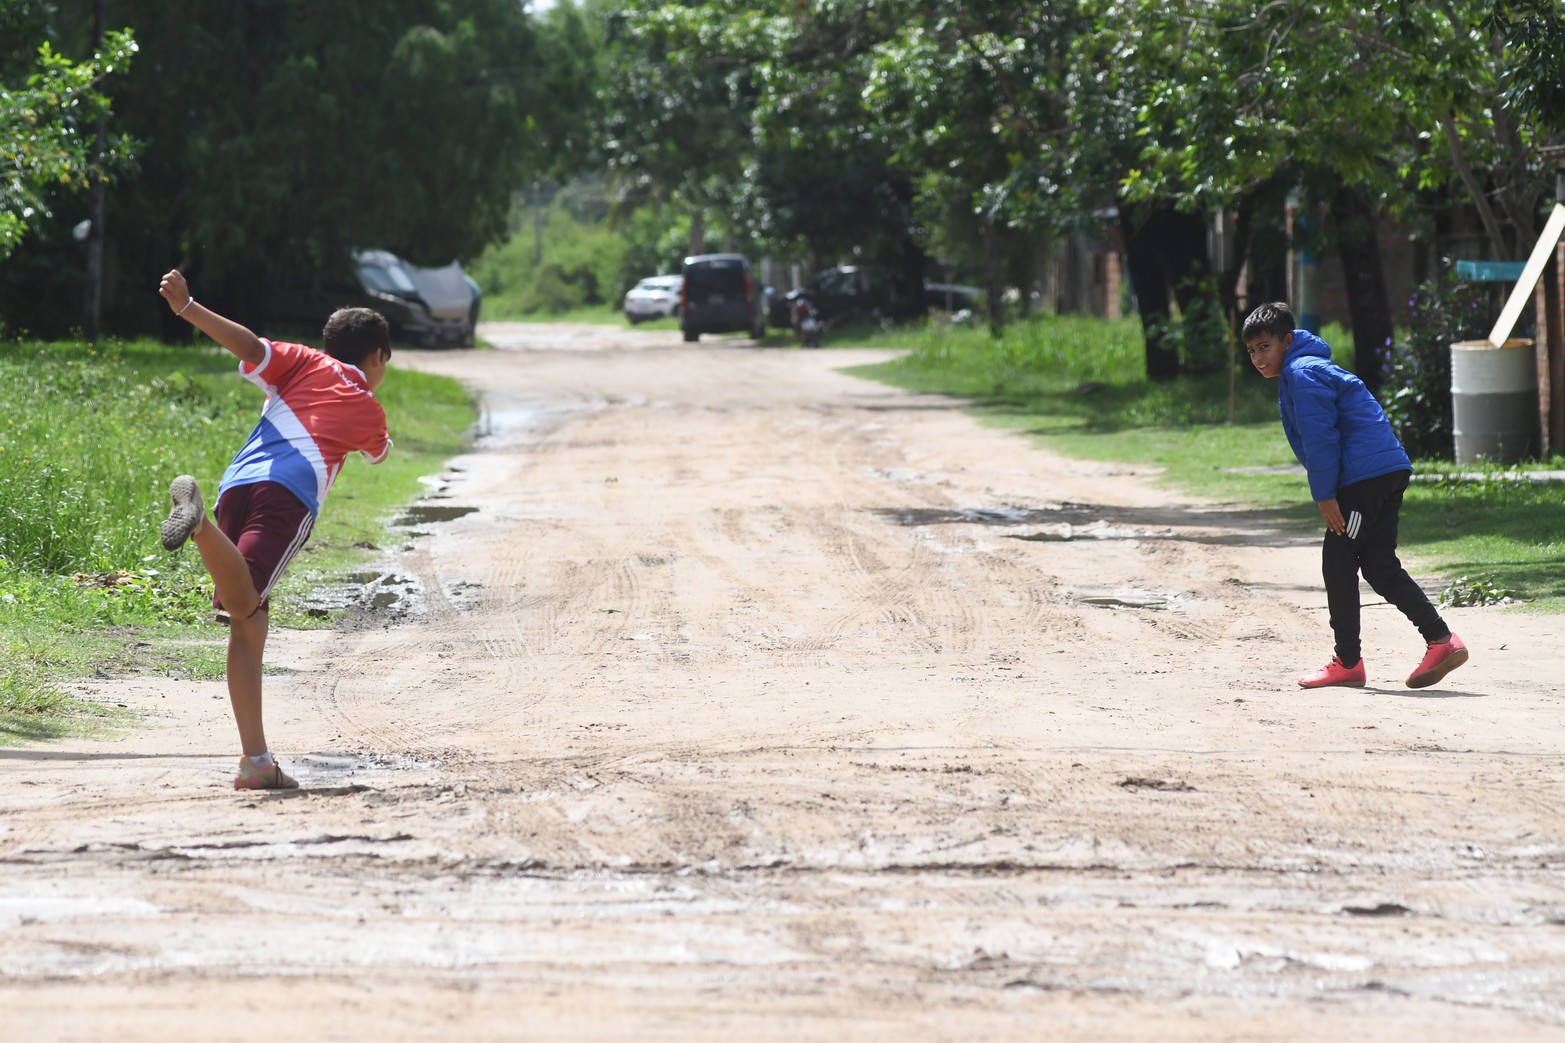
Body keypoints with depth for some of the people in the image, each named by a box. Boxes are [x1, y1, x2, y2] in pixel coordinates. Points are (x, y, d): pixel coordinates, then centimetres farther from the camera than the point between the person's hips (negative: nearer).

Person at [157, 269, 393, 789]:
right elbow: (379, 452, 49)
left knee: (247, 627, 4)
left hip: (237, 486, 4)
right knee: (243, 605, -27)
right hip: (288, 494, -4)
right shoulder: (369, 411, 24)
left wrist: (186, 308, 2)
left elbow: (249, 345, 6)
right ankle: (197, 521, -54)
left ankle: (256, 761, 1)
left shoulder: (306, 364, 27)